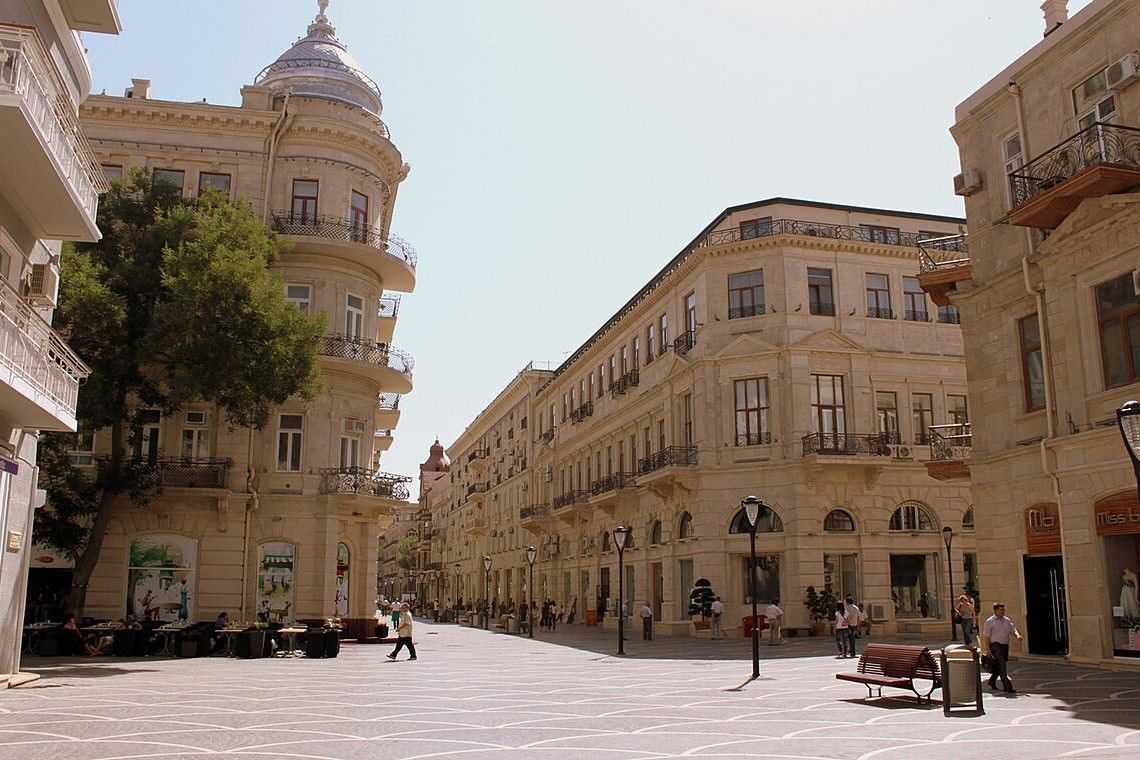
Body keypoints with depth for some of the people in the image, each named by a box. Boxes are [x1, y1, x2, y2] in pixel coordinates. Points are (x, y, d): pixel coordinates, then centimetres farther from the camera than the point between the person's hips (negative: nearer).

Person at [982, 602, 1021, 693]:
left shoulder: (1007, 620, 12)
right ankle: (1007, 687, -20)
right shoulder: (990, 621, -4)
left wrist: (1018, 635, -22)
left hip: (1005, 646, 6)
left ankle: (992, 682, 37)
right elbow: (986, 636, -6)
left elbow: (1013, 629, 3)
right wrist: (988, 650, -11)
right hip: (996, 645, -6)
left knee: (999, 667, 16)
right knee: (1002, 666, -16)